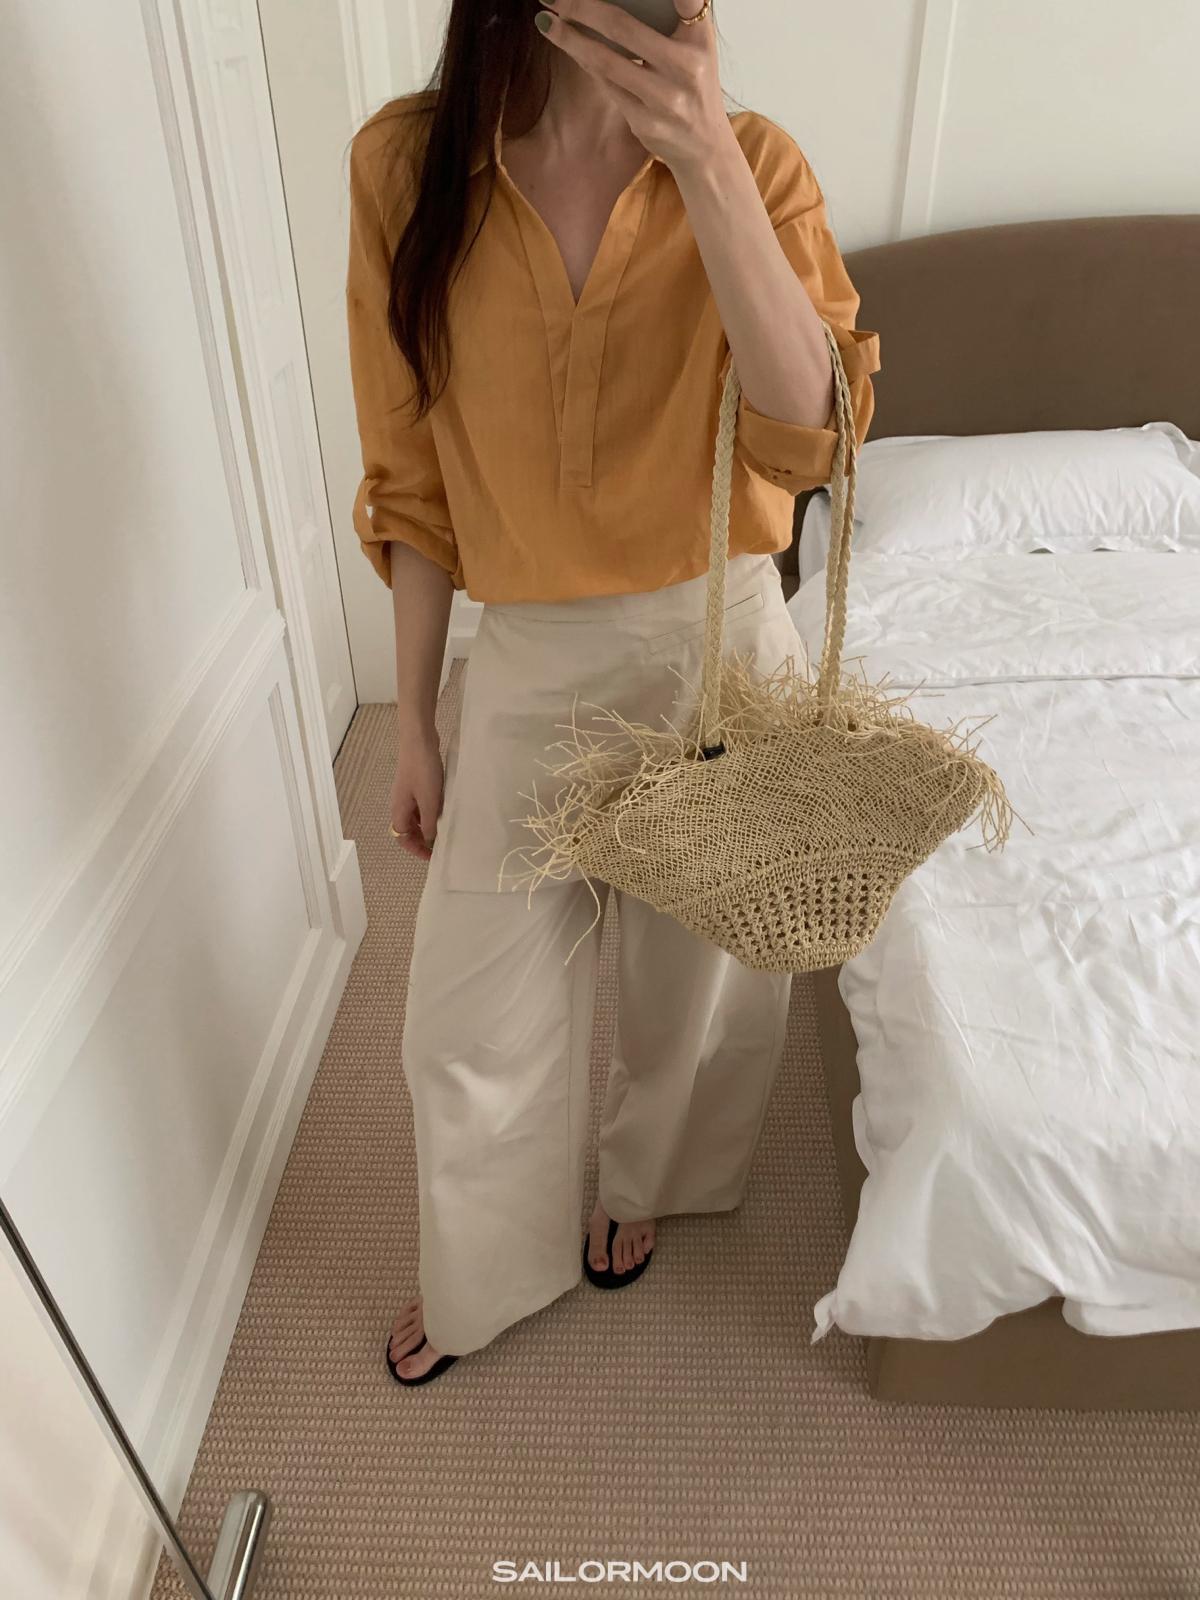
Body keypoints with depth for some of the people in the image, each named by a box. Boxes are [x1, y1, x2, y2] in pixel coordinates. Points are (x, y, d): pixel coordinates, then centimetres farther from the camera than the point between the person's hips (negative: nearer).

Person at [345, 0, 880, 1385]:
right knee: (467, 1022, 12)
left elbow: (809, 438, -19)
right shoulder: (405, 164, -6)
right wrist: (413, 722, 2)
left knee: (689, 974, 20)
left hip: (720, 644, 0)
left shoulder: (752, 161, -7)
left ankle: (641, 1184, 55)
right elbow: (414, 479, -2)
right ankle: (477, 1278, 44)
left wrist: (708, 167, -28)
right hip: (527, 662, 1)